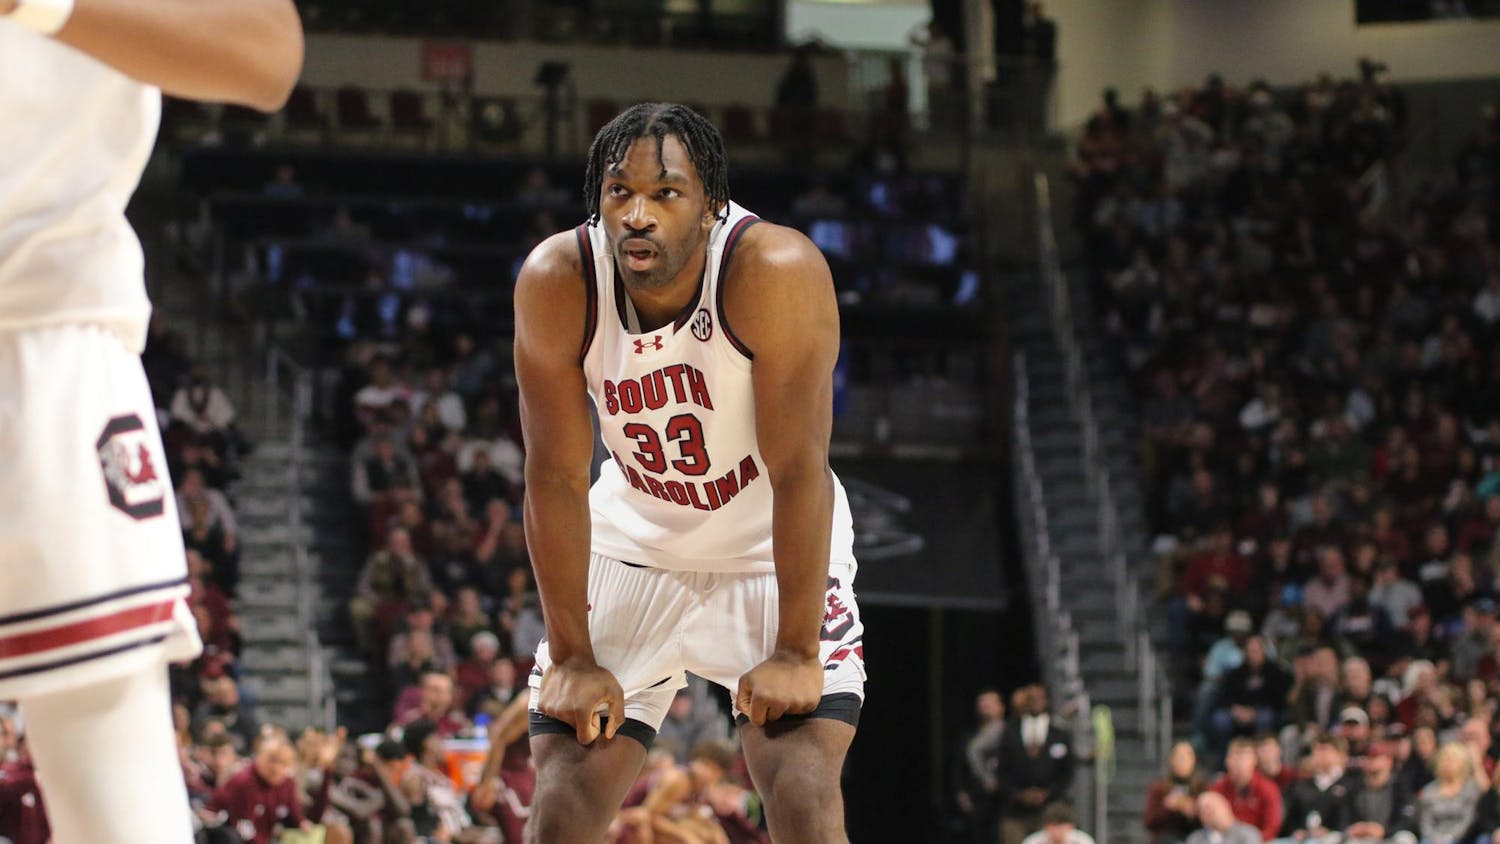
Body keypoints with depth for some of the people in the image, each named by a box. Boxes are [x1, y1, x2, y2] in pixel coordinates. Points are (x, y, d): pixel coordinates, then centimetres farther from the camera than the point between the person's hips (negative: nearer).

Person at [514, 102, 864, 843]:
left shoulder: (777, 271, -29)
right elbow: (555, 477, -15)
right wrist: (572, 658, -14)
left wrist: (797, 652, -24)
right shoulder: (556, 282, -22)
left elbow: (798, 471, -26)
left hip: (774, 551, -2)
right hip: (634, 547, 2)